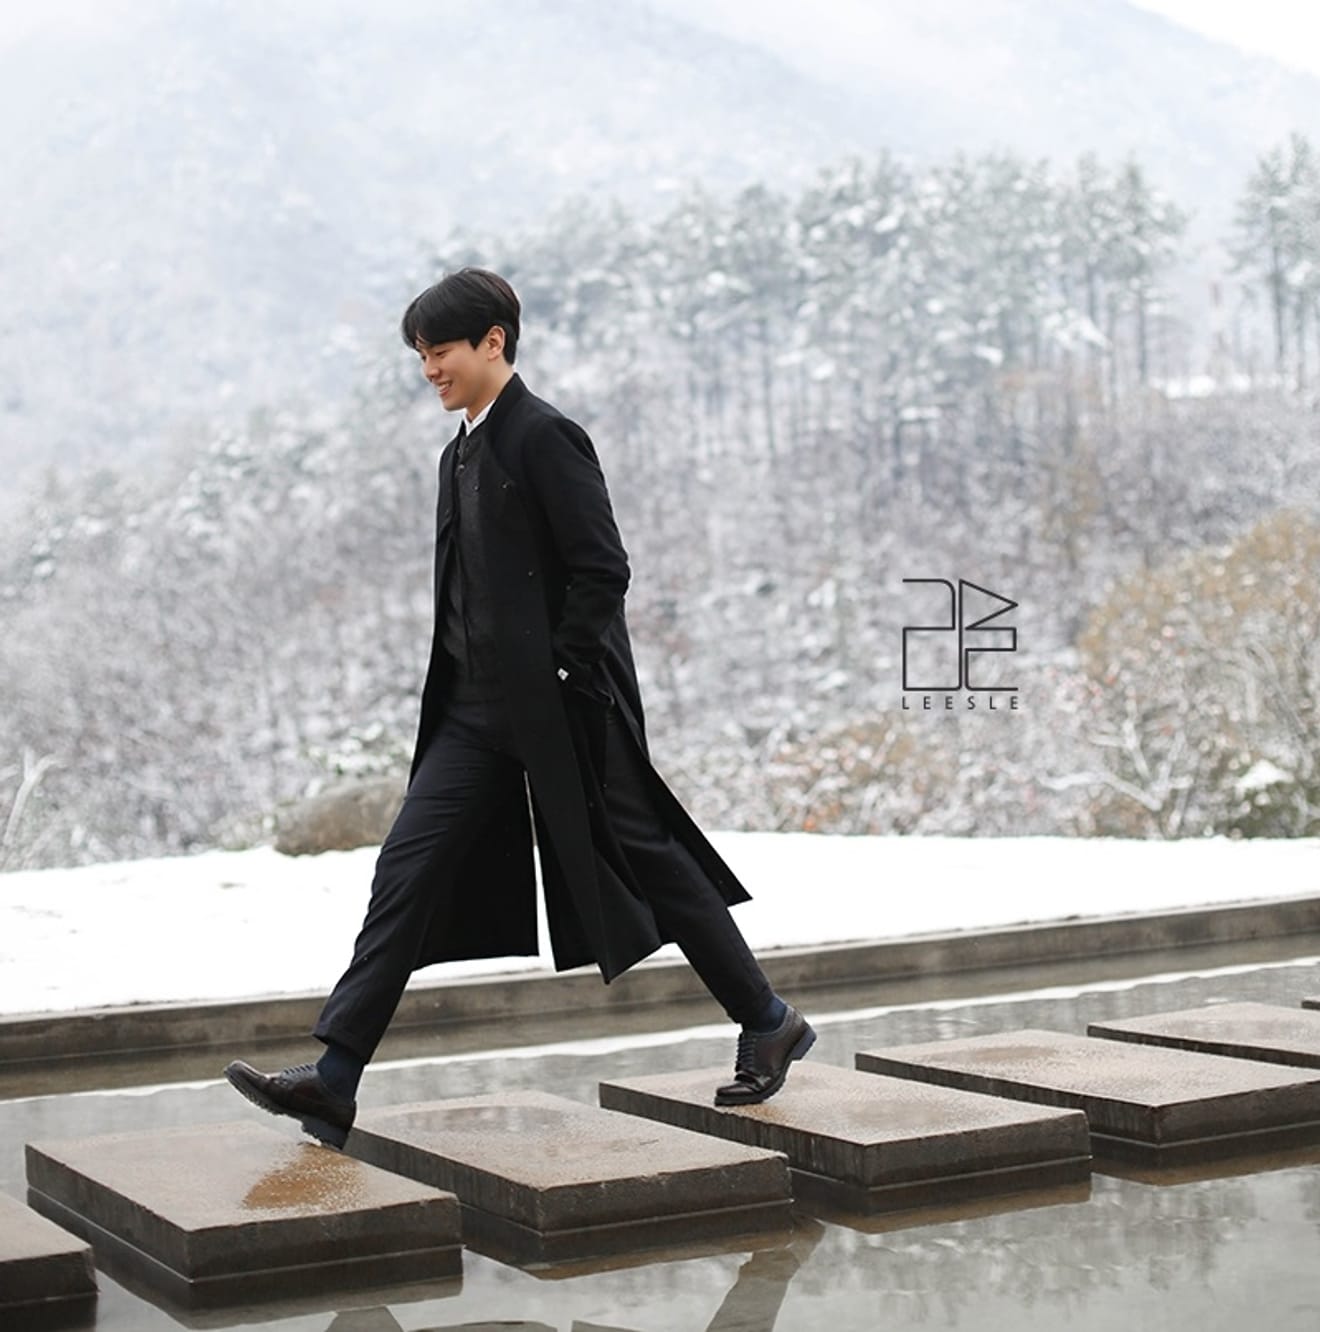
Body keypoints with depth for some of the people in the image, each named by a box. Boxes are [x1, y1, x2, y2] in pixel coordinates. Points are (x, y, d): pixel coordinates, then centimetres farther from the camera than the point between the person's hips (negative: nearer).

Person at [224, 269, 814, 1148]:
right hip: (480, 710, 8)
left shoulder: (545, 438, -11)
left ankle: (769, 1025, 22)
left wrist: (557, 674, -16)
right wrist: (465, 680, 12)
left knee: (647, 864, 3)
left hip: (559, 707, -8)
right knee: (409, 869, -3)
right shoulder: (461, 454, 16)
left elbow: (603, 570, -16)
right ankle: (334, 1081, -6)